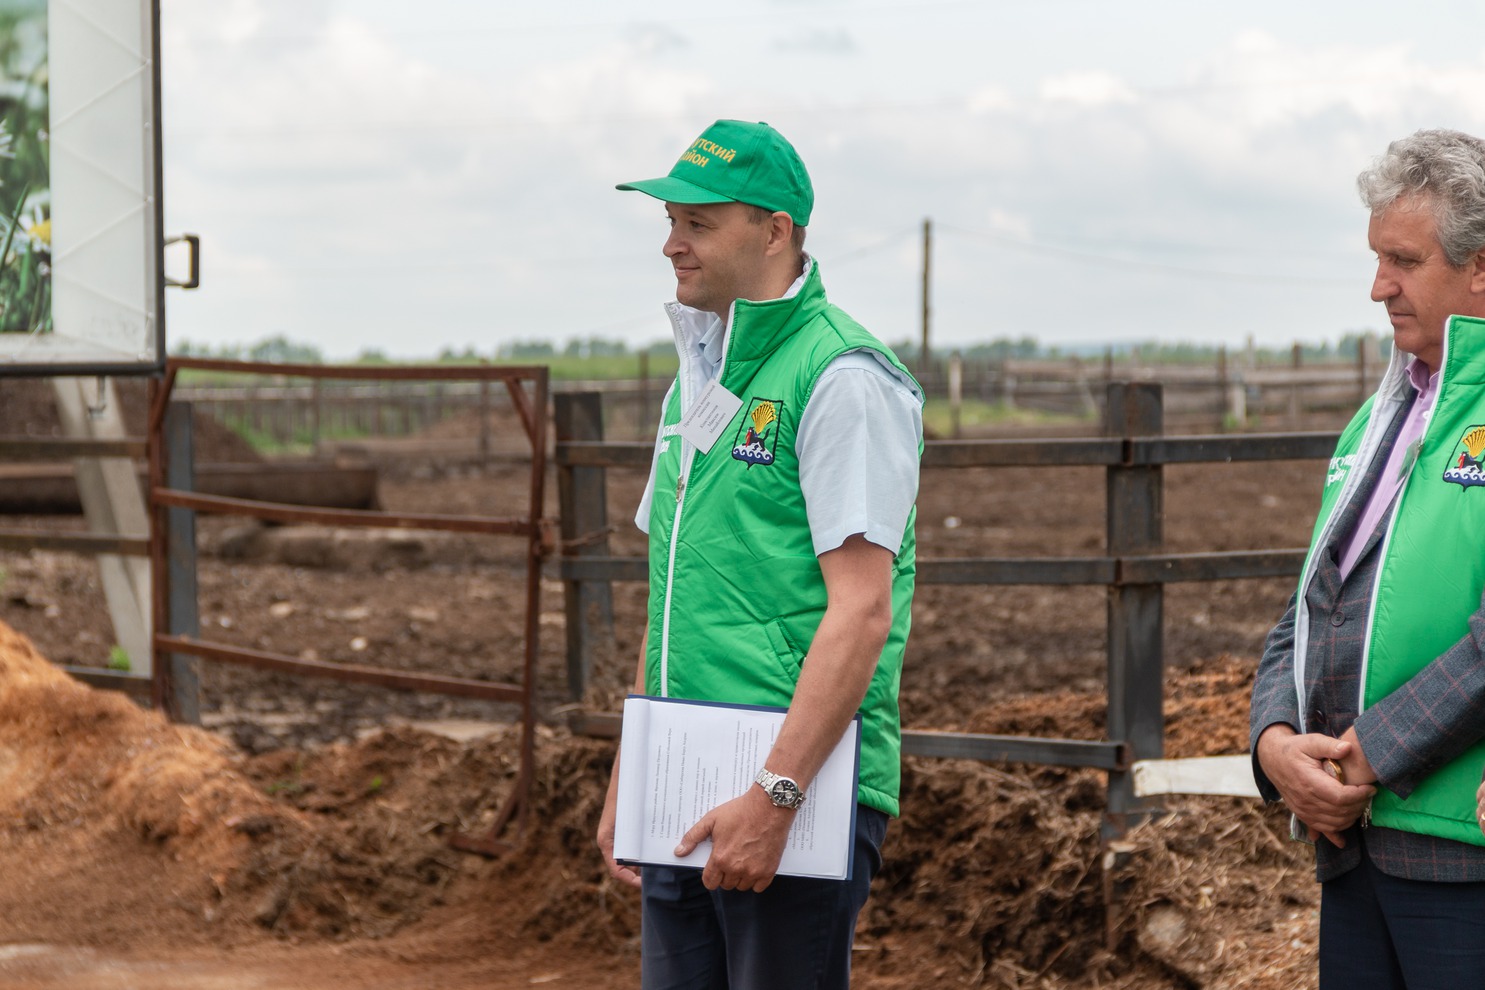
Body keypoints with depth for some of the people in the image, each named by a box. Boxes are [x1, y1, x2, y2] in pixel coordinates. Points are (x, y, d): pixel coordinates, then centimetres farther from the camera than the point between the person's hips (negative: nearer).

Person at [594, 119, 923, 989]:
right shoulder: (696, 383, 17)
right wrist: (626, 787, 18)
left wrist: (775, 795, -23)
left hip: (804, 797, -8)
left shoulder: (842, 379, -10)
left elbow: (861, 613, -18)